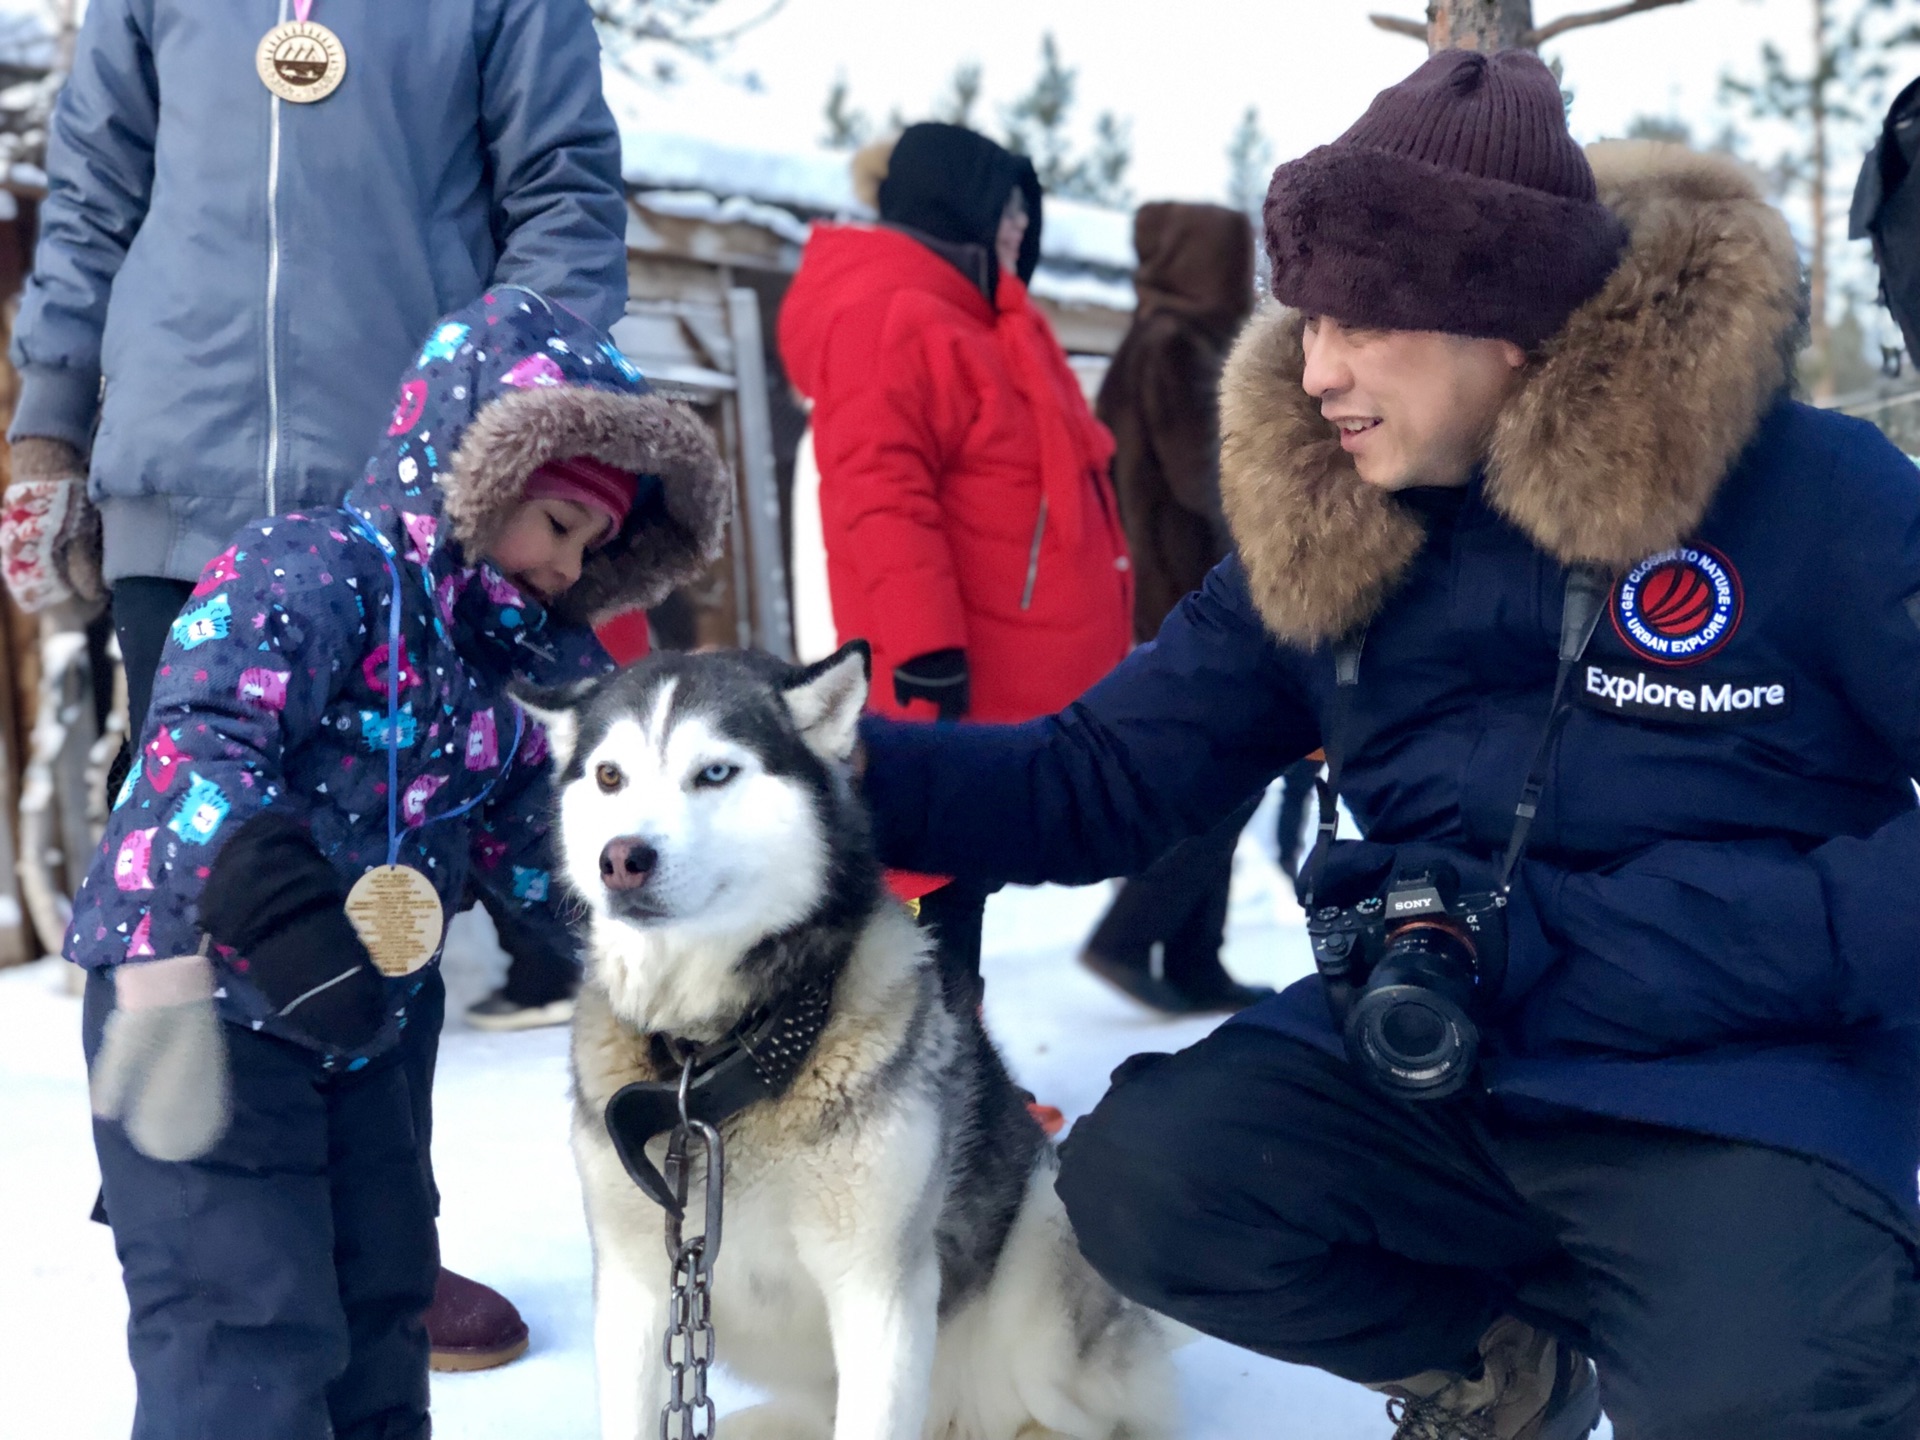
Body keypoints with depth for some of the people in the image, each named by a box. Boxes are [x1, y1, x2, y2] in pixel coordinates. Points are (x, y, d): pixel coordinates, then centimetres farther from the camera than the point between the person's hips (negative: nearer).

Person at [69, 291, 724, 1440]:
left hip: (373, 1020, 9)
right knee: (246, 1332, -9)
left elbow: (531, 829, 18)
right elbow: (201, 744, -29)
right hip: (209, 1001, -9)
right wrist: (275, 914, -41)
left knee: (379, 1300, 18)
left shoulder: (500, 662, 11)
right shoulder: (309, 573, -16)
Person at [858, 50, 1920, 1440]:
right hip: (1423, 1060, 5)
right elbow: (1097, 780, 6)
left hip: (1743, 1086, -5)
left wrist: (1563, 945, -17)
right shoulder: (1315, 539, 5)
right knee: (1141, 1182, -18)